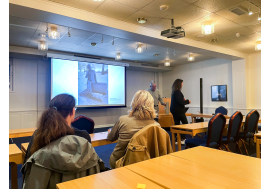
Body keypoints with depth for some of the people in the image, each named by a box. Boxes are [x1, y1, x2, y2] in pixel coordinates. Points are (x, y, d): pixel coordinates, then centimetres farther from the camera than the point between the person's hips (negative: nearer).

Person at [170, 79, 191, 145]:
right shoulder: (177, 92, -18)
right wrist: (187, 101, -7)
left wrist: (183, 99, 11)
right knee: (185, 123, 3)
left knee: (177, 124, 11)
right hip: (179, 110, -9)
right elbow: (180, 102, -21)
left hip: (174, 110, 9)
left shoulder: (173, 91, 10)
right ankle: (182, 139, 3)